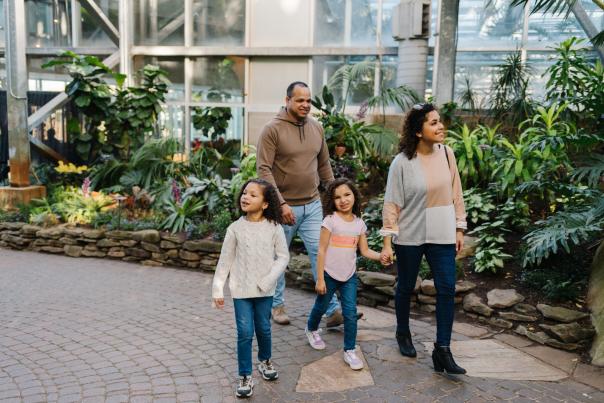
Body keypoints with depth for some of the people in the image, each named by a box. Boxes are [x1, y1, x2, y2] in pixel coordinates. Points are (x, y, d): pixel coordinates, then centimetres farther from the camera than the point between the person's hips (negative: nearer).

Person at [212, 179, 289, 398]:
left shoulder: (274, 227, -7)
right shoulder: (235, 228, -7)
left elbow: (283, 256, -3)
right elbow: (225, 260, -1)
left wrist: (269, 279, -15)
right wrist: (217, 288, -1)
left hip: (265, 289, 1)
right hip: (241, 289, -1)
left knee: (263, 329, 16)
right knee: (244, 333, 0)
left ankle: (265, 361, 42)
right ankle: (245, 377, 13)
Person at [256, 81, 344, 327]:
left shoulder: (316, 128, 7)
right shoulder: (272, 130, -11)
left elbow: (324, 165, 15)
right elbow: (263, 169, -15)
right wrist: (280, 204, -20)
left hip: (313, 205, 4)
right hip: (284, 207, -4)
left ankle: (332, 310, 6)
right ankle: (277, 304, 30)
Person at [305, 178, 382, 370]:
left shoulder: (359, 223, 0)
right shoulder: (330, 220, -14)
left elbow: (365, 250, 3)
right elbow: (322, 250, -13)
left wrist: (381, 256, -17)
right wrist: (320, 279, -15)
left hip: (349, 276, 3)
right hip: (329, 274, -3)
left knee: (350, 313, -3)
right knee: (321, 307, 17)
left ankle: (349, 350, 9)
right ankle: (311, 329, 47)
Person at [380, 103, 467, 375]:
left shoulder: (446, 153, -2)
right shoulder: (402, 162, -13)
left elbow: (456, 194, 6)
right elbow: (392, 203, -10)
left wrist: (459, 228, 7)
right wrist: (387, 242, -12)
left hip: (442, 235, 3)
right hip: (410, 235, -3)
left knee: (447, 289, -3)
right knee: (406, 287, 14)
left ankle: (442, 349, 7)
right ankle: (403, 333, 38)